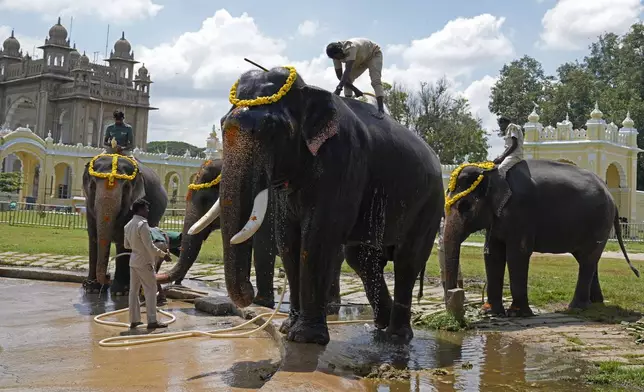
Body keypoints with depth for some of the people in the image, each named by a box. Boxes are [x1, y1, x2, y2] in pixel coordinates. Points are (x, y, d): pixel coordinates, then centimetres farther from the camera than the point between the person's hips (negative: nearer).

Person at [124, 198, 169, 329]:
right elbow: (150, 246, -19)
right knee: (150, 290, -2)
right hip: (144, 262, -8)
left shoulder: (129, 225, 9)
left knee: (134, 290, 11)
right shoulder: (142, 224, -18)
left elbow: (127, 245, 18)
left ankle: (134, 320, 16)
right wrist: (163, 254, -9)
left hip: (133, 261, 8)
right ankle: (152, 321, -2)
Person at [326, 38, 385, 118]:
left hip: (374, 54, -7)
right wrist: (354, 89, -28)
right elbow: (339, 76, -19)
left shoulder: (350, 47, -43)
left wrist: (339, 87, -63)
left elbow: (348, 70, -53)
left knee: (375, 80, -25)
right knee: (347, 79, -9)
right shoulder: (336, 55, -21)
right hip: (360, 59, 7)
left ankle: (381, 110, -30)